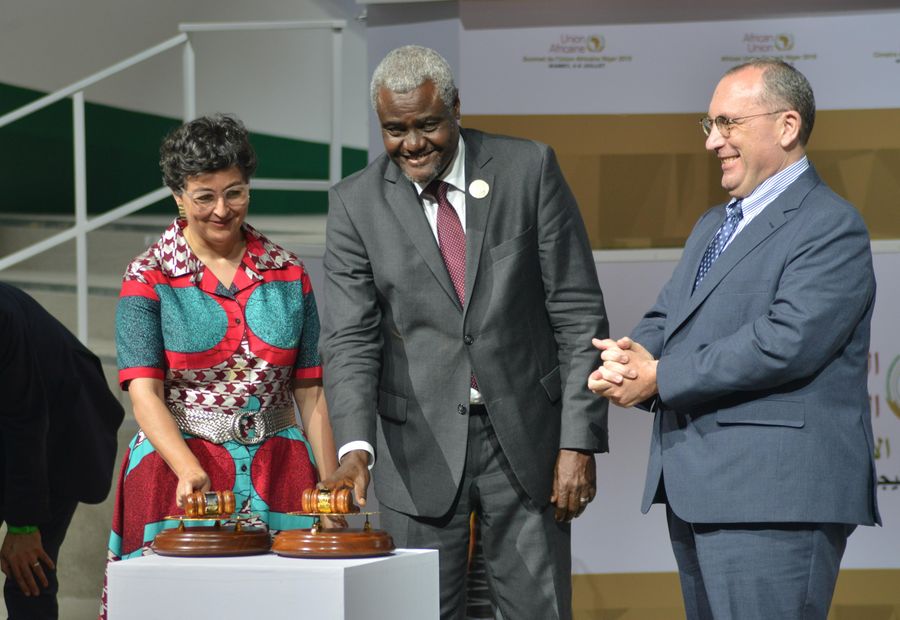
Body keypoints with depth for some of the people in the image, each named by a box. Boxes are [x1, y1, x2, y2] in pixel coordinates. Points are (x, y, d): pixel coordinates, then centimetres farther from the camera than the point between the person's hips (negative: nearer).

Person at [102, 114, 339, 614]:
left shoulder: (289, 275, 7)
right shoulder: (148, 278, -1)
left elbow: (310, 393, 7)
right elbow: (144, 392, -10)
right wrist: (190, 471, -25)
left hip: (278, 474, 2)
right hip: (176, 470, -2)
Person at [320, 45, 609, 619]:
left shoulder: (530, 169, -2)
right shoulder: (356, 204, -1)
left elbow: (579, 314, -2)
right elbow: (352, 339, -5)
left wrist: (580, 442, -7)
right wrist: (356, 448, -21)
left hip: (526, 439, 0)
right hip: (421, 448, 0)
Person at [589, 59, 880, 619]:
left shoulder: (831, 227, -9)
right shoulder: (714, 225, 23)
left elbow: (785, 342, -20)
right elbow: (665, 318, 20)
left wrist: (660, 377, -15)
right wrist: (631, 360, -6)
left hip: (775, 500, -9)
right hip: (697, 491, 9)